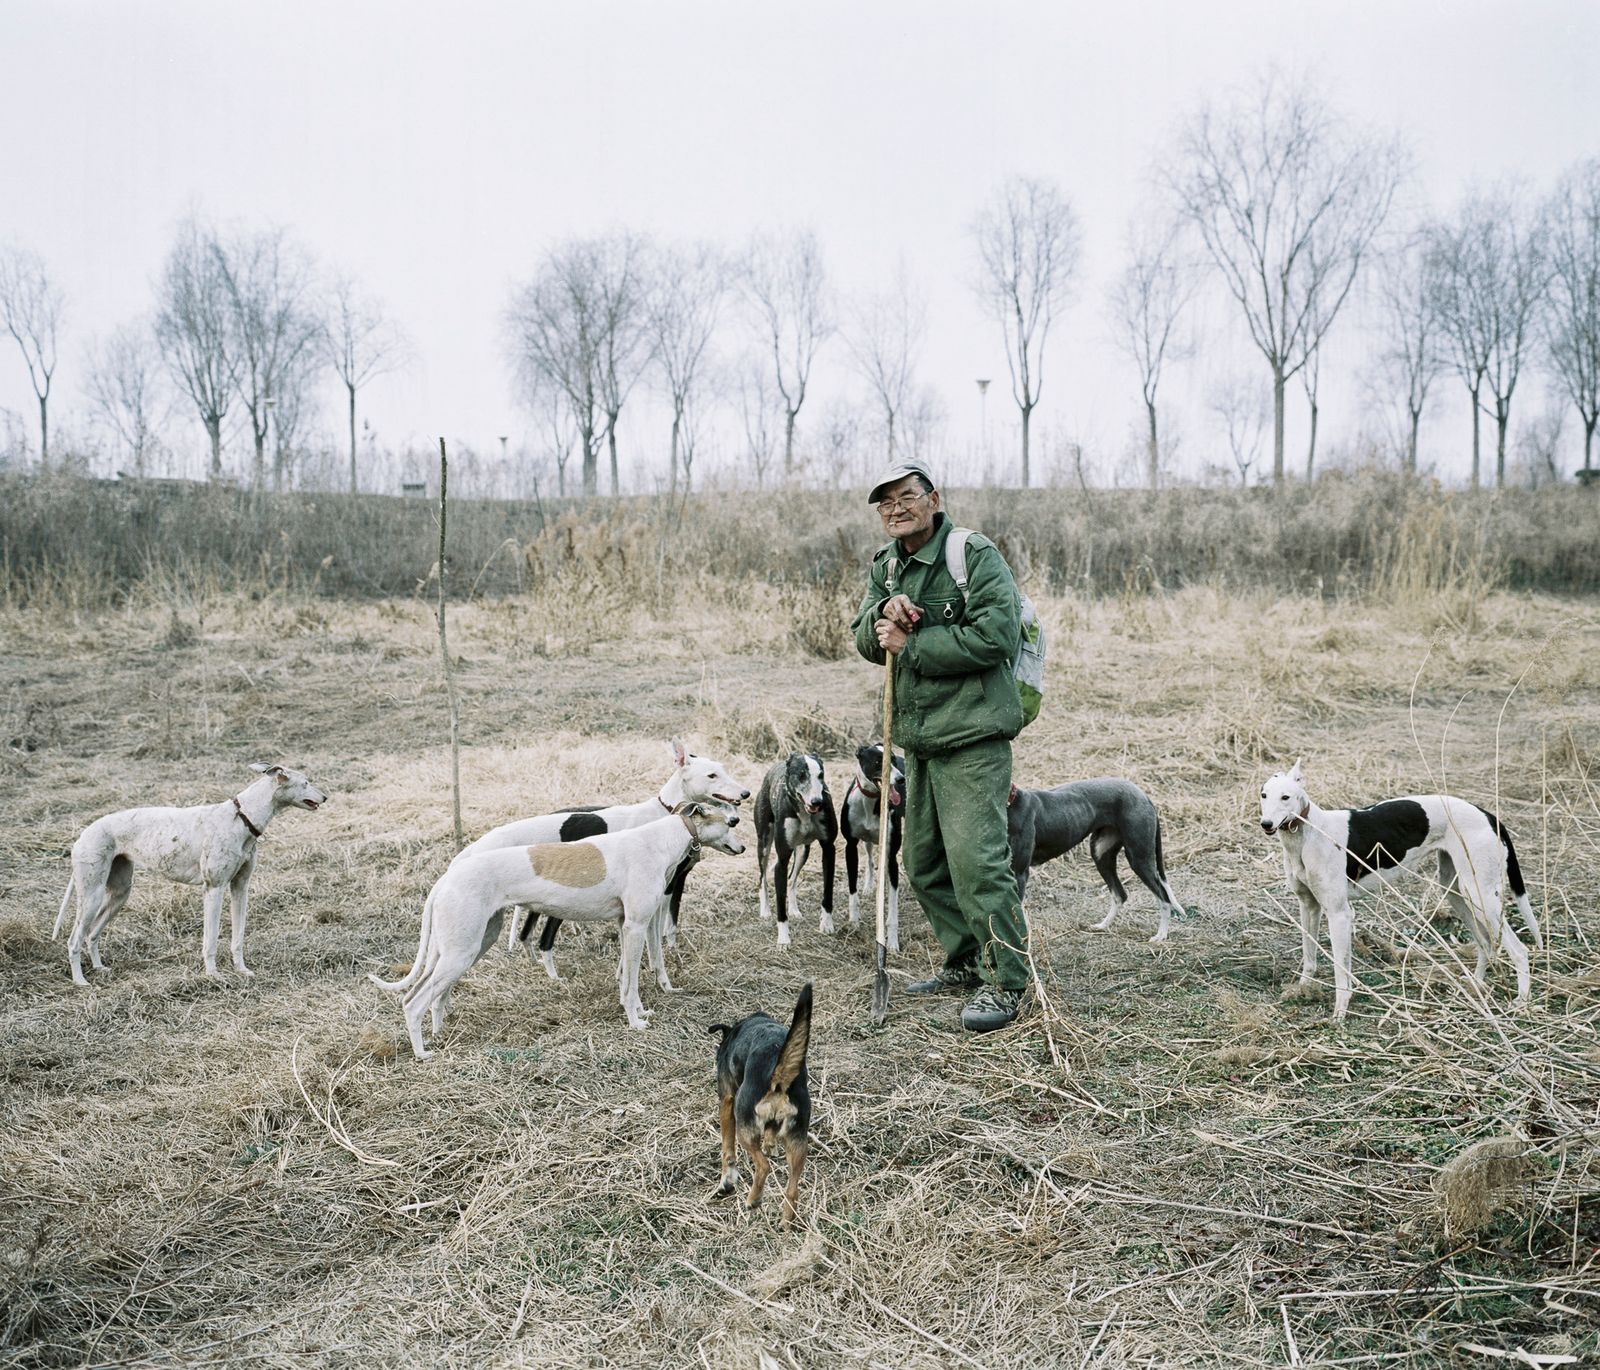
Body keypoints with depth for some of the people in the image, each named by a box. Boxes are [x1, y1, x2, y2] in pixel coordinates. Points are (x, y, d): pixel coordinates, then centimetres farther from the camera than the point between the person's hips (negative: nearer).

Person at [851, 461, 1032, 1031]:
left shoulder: (976, 555, -11)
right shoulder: (886, 565, 14)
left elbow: (996, 634, -21)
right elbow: (867, 642, 12)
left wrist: (910, 645, -15)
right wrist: (884, 612, -11)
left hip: (972, 734, -9)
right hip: (918, 737, 9)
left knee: (976, 859, -13)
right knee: (924, 862, 15)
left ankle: (1008, 982, -2)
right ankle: (964, 962, 30)